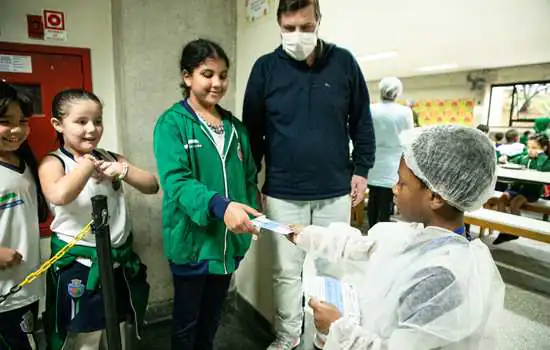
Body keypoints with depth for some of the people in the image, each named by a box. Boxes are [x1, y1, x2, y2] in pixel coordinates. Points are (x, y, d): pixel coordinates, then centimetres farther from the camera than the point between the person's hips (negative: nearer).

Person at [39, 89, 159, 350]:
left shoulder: (111, 158, 6)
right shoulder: (53, 162, -9)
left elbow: (152, 186, 0)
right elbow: (59, 195, -32)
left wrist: (122, 170, -15)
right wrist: (87, 162, -18)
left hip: (120, 261, 5)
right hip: (78, 265, -5)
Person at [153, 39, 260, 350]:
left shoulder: (235, 125, 7)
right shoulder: (172, 123, -11)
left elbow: (249, 178, 11)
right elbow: (177, 181, -24)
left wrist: (252, 217, -1)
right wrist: (220, 205, -40)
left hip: (229, 241, 5)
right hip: (192, 240, -5)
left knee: (213, 317, 24)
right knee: (187, 320, 16)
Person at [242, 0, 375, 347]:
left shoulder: (343, 62, 0)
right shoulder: (266, 67, -2)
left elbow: (362, 121, 7)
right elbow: (252, 129, 3)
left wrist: (361, 169, 4)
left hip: (335, 191, 1)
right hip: (283, 193, -1)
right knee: (287, 271, 11)